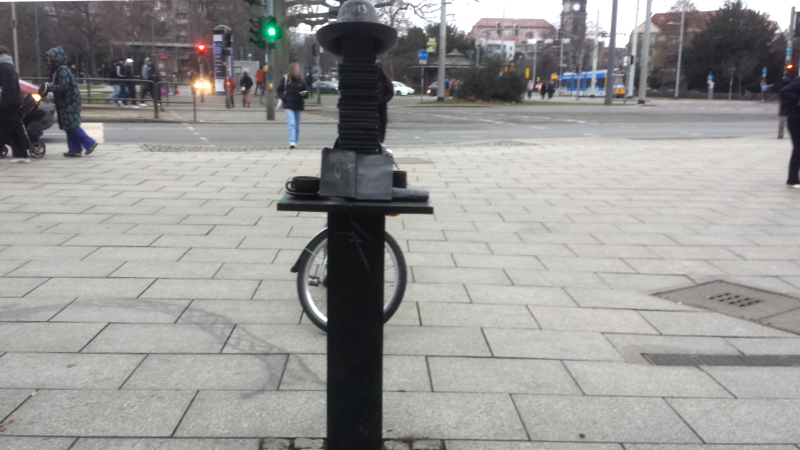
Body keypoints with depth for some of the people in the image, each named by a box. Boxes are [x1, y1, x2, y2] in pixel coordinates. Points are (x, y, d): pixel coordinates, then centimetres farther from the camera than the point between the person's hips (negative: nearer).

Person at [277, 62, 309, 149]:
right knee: (291, 124, -15)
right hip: (288, 105, -2)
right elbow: (279, 90, 10)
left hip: (299, 106, 2)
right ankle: (292, 142, -21)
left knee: (297, 126, 10)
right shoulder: (285, 79, 1)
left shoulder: (301, 80, 3)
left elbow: (306, 94, 5)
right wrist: (284, 98, -5)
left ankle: (295, 142, 23)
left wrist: (304, 94, -18)